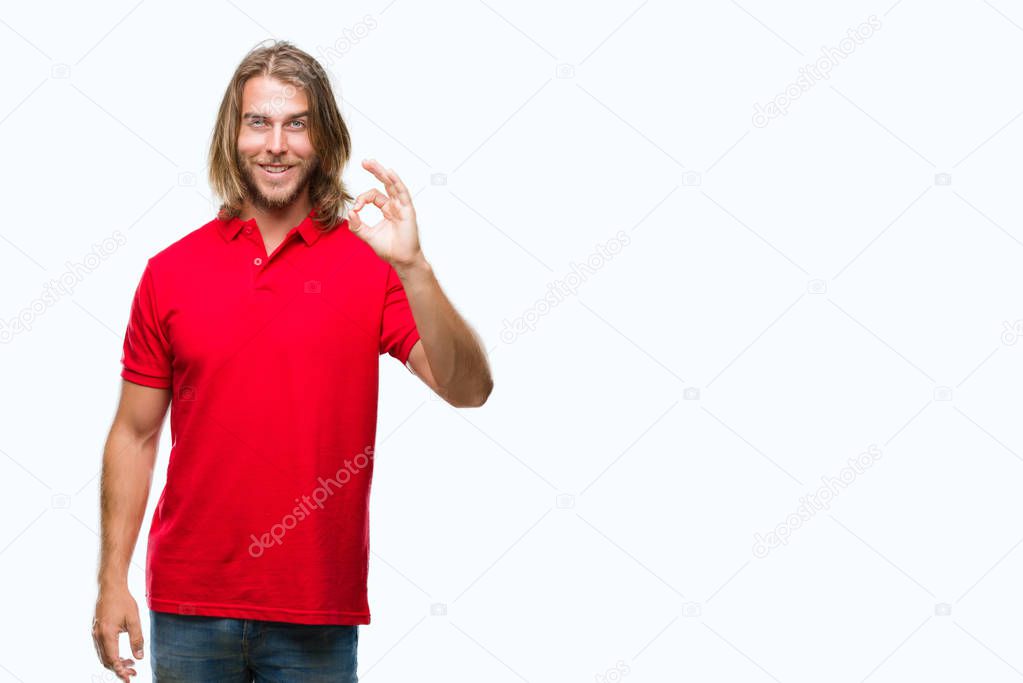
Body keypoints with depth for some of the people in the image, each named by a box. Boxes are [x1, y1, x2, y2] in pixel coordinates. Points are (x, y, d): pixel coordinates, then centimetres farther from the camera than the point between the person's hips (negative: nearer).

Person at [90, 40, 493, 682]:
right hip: (187, 608, 1)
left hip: (318, 616, -1)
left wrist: (413, 267, -26)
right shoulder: (171, 272, 2)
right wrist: (113, 580, 1)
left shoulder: (371, 263, -2)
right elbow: (135, 435, 6)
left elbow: (469, 389, -13)